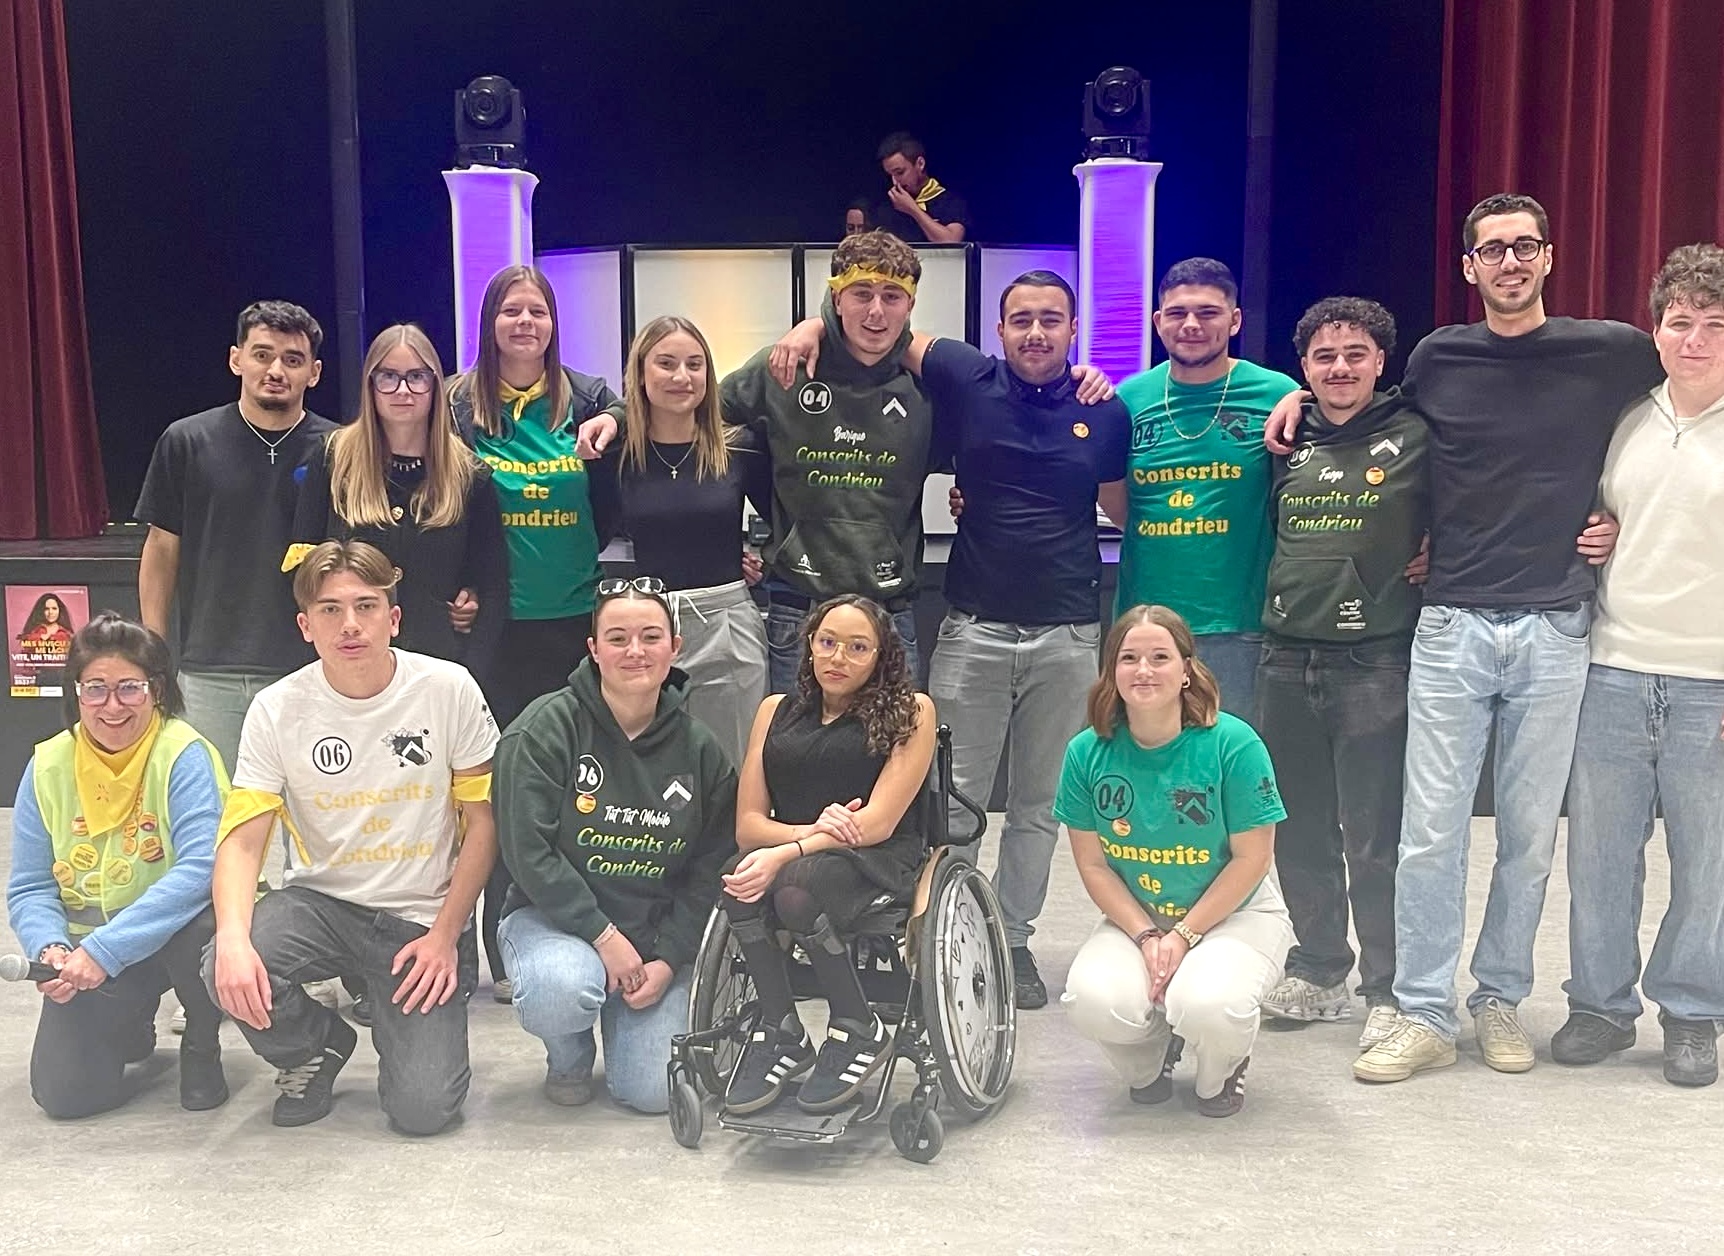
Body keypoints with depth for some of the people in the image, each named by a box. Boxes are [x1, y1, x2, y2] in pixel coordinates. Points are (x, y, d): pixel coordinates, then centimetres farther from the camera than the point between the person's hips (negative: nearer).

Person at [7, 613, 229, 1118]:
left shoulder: (184, 755, -17)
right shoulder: (48, 767, -3)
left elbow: (203, 865, -28)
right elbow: (29, 889, 0)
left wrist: (103, 949, -31)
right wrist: (51, 949, -22)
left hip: (172, 935, -3)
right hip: (87, 953, 3)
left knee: (200, 928, -37)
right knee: (64, 1091, -14)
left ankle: (201, 1050, -3)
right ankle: (129, 1030, 25)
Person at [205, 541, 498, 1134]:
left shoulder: (449, 689, -11)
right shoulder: (277, 709, -7)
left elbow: (483, 821, -4)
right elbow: (243, 838, -12)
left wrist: (446, 935, -9)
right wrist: (233, 936, -31)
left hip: (424, 914, -1)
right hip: (321, 901, 2)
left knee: (422, 1107, -15)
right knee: (230, 972, -30)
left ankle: (389, 1007, 22)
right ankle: (315, 1049, 6)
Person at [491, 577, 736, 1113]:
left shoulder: (700, 749, 0)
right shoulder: (546, 727, -12)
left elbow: (710, 869, 3)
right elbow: (528, 849, -17)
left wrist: (668, 959, -8)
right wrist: (603, 936, -20)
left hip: (657, 934, 3)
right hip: (554, 917, -2)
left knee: (653, 1092, -10)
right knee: (563, 991, -36)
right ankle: (568, 1055, 2)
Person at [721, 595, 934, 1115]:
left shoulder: (910, 711, 2)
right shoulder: (776, 711, 14)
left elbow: (879, 822, -9)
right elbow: (747, 825, 6)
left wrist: (787, 853, -21)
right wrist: (811, 830, -15)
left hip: (878, 864, -3)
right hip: (791, 852, 4)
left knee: (796, 886, -35)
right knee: (739, 879, -32)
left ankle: (860, 1031, -12)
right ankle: (781, 1032, -13)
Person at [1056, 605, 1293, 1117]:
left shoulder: (1233, 743, -18)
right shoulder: (1087, 752, -9)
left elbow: (1252, 859, -13)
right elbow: (1093, 863, -3)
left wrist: (1184, 934, -16)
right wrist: (1145, 935, -14)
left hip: (1235, 913, -2)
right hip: (1134, 918, 3)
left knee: (1207, 1005, -33)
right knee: (1093, 1003, -27)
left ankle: (1220, 1074, 8)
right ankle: (1149, 1062, 13)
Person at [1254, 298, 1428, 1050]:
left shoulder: (1416, 437, -1)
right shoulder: (1289, 443, 12)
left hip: (1373, 664, -5)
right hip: (1286, 659, 5)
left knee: (1374, 839, -2)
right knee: (1298, 832, 12)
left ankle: (1388, 990, 12)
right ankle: (1318, 972, 27)